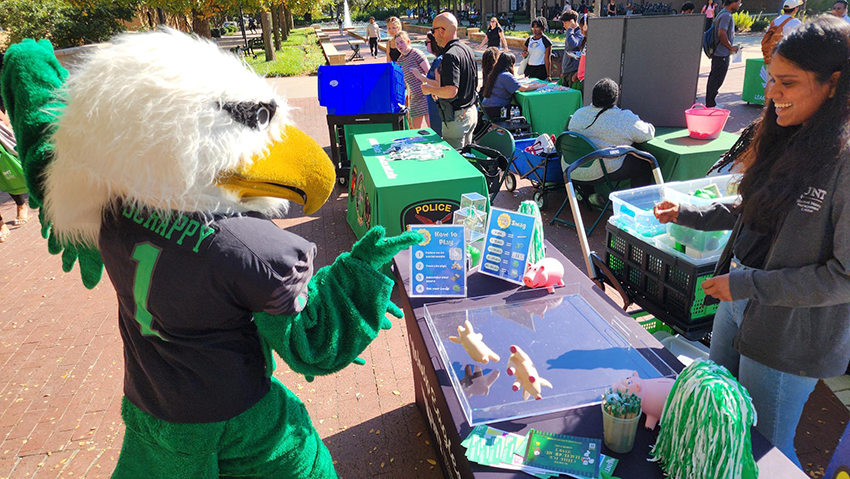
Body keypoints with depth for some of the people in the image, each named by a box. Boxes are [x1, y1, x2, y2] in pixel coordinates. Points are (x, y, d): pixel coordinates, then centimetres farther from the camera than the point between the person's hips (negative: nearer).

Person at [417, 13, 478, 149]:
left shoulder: (450, 56, -20)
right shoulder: (466, 50, 10)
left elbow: (451, 91, -29)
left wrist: (430, 89, -11)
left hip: (456, 117, -10)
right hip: (471, 112, 10)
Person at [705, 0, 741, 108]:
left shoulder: (723, 14, 17)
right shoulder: (726, 15, -14)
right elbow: (721, 33, -24)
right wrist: (731, 47, -14)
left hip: (717, 53, 10)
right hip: (722, 54, -10)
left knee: (714, 79, 13)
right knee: (716, 80, -7)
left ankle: (711, 103, 20)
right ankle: (710, 104, -4)